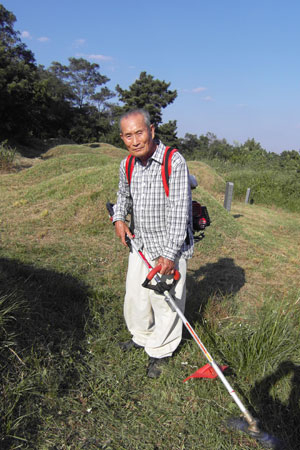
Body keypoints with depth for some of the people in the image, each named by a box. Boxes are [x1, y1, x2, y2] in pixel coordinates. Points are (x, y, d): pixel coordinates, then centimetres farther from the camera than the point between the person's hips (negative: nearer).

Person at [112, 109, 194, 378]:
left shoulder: (174, 162, -19)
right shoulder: (127, 165, 1)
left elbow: (179, 212, -22)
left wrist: (169, 253, -24)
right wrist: (119, 218, 2)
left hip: (169, 245, -6)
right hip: (140, 243, 6)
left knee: (165, 300, 6)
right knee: (135, 294, 17)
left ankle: (161, 351, 30)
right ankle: (141, 336, 44)